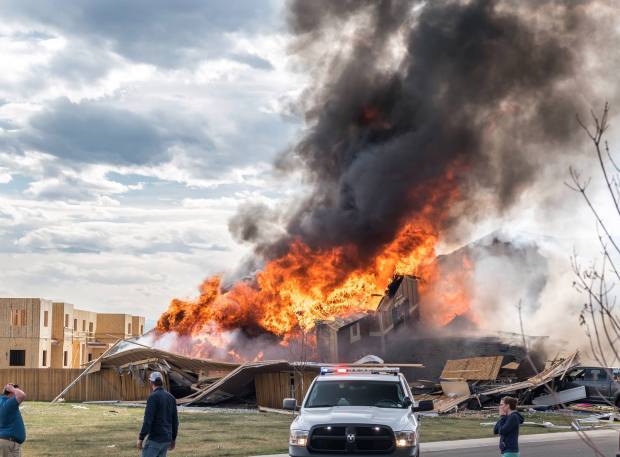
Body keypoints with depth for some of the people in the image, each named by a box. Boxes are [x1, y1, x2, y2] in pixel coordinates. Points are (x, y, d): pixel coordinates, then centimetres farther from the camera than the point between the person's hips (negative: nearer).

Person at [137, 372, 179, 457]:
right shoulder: (171, 397, 9)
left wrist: (140, 438, -13)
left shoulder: (153, 397, -14)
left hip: (155, 439, -7)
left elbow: (148, 420, -19)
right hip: (166, 439, 7)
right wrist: (173, 439, 21)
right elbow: (175, 421, 12)